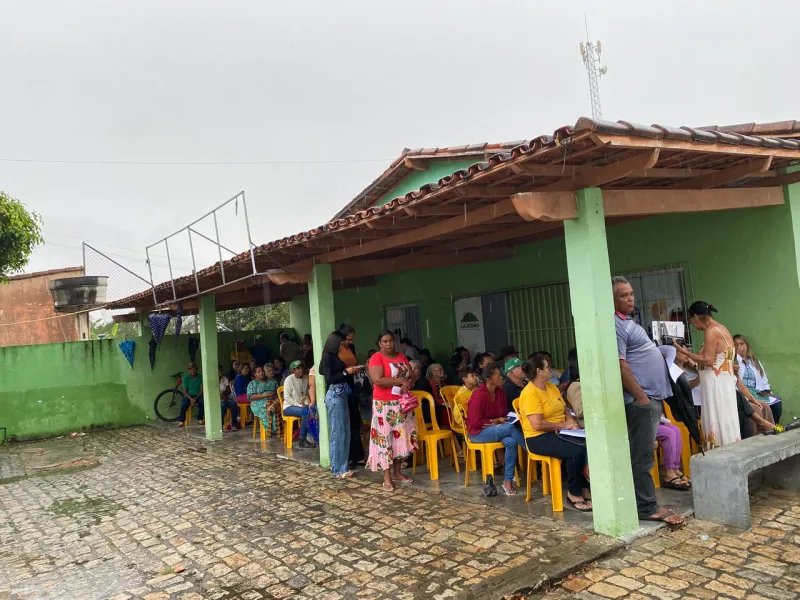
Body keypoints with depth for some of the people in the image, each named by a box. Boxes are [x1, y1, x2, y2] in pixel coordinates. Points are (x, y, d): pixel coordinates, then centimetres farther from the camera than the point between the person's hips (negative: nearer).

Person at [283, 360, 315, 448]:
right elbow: (287, 396, -13)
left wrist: (307, 403, -8)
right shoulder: (289, 379, -10)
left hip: (302, 406, 5)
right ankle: (302, 441, -25)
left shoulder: (305, 378, 6)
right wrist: (299, 405, -19)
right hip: (289, 407, -5)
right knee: (306, 413, -33)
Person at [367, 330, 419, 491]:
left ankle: (397, 473, 23)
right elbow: (378, 380, -22)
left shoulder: (401, 356, 10)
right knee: (385, 439, -3)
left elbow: (412, 376, 9)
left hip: (402, 404, 6)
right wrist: (401, 381, -18)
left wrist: (408, 384, -14)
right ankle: (387, 478, 2)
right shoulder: (376, 358, -10)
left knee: (401, 437, 10)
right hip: (385, 405, -6)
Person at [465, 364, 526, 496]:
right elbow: (475, 423, -20)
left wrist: (503, 420, -10)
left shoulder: (500, 392, 1)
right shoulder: (479, 395, -20)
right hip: (478, 432, -6)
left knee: (511, 442, -26)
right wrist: (495, 421, -14)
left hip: (495, 429, 7)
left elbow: (504, 414, 13)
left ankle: (508, 480, -17)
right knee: (509, 428, -30)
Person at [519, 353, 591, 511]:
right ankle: (573, 494, -10)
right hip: (539, 438, -8)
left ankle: (585, 488, -3)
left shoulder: (551, 386, 12)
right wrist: (563, 425, -13)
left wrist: (570, 421, -3)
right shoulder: (530, 393, -15)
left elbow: (564, 409, 19)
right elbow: (537, 424, -22)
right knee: (577, 450, -29)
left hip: (558, 433, 8)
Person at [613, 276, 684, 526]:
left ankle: (643, 500, 24)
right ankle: (647, 507, 3)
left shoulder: (628, 321, 17)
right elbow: (620, 365, -22)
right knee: (642, 454, -4)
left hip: (651, 395, 10)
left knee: (643, 452, 15)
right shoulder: (614, 325, -16)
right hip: (640, 397, -10)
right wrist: (641, 395, -21)